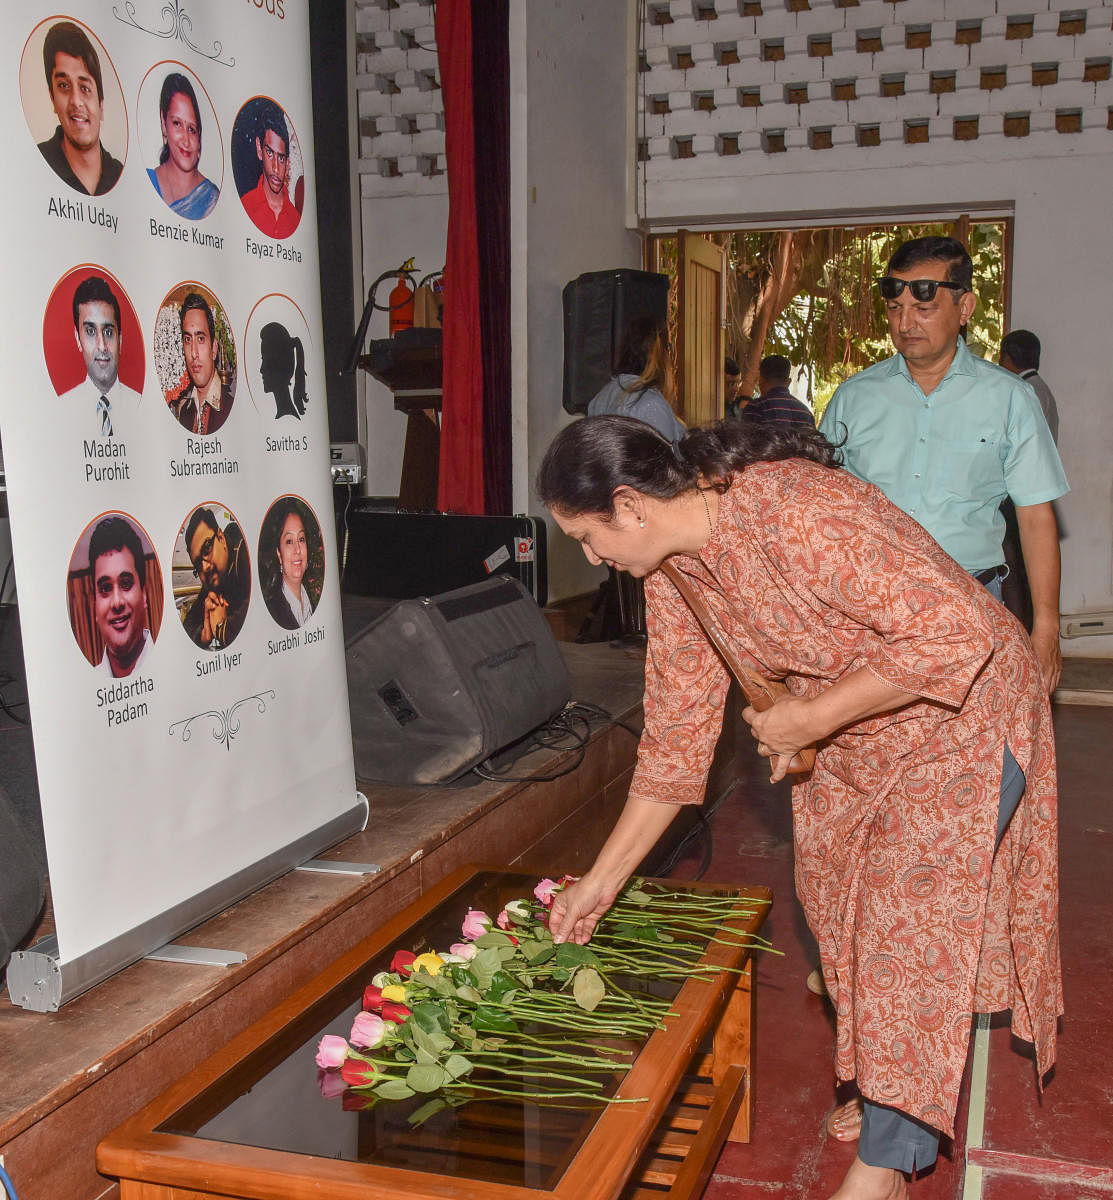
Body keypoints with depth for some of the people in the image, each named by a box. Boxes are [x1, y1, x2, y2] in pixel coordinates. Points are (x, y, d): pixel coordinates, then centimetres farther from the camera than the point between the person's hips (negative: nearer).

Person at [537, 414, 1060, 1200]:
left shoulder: (799, 513, -35)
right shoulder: (672, 575, -8)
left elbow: (957, 631, -36)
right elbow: (676, 735, 0)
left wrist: (810, 719, -29)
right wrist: (600, 883, 1)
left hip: (961, 715, -8)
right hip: (847, 743, 8)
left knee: (912, 925, -5)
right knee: (843, 909, 13)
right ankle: (887, 1093, 37)